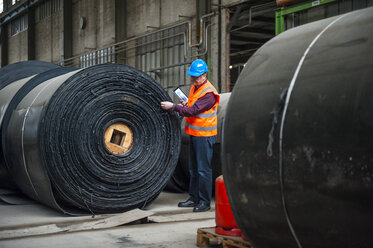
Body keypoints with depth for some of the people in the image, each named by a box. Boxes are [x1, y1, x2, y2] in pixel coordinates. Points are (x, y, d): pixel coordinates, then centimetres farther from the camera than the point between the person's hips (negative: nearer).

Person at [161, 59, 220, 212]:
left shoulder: (208, 93, -19)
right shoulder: (195, 87, 12)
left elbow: (193, 111, -25)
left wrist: (173, 107, -20)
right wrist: (187, 104, 7)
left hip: (204, 135, -10)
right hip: (194, 133, 10)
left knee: (203, 169, -5)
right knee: (193, 169, 15)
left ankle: (205, 201, 3)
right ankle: (194, 198, 24)